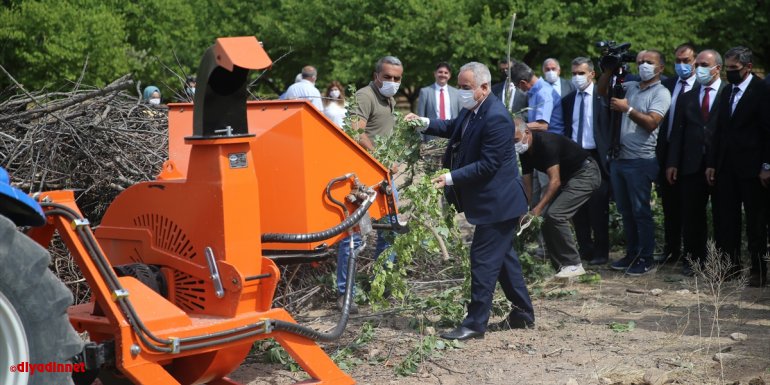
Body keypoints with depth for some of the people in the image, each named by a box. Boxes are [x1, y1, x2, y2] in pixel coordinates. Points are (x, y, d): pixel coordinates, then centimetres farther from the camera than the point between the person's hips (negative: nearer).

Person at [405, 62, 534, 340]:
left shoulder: (496, 118, -24)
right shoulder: (471, 110, 6)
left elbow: (487, 165, -26)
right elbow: (453, 129, 22)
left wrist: (451, 178, -26)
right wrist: (424, 123, 6)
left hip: (497, 202, -10)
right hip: (494, 201, 10)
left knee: (483, 259, -5)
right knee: (502, 255, 18)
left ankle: (475, 323, 3)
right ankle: (523, 313, 30)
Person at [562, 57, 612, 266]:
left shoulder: (603, 97, -3)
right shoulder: (567, 100, 11)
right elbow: (566, 130, 14)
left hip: (597, 158, -5)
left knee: (598, 207, -1)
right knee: (577, 207, 8)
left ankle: (601, 252, 9)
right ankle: (585, 249, 18)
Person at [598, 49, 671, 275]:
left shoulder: (661, 93, -5)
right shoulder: (630, 87, 13)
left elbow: (652, 122, -17)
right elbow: (602, 90, 15)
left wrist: (628, 109, -18)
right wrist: (610, 68, 4)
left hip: (640, 161, -7)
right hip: (619, 158, 7)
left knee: (640, 212, -2)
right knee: (625, 211, 13)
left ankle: (646, 258, 7)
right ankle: (632, 254, 24)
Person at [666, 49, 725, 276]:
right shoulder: (686, 98, 13)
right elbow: (677, 133, 11)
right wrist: (672, 163, 3)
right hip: (692, 166, 3)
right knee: (692, 216, 6)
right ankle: (693, 259, 16)